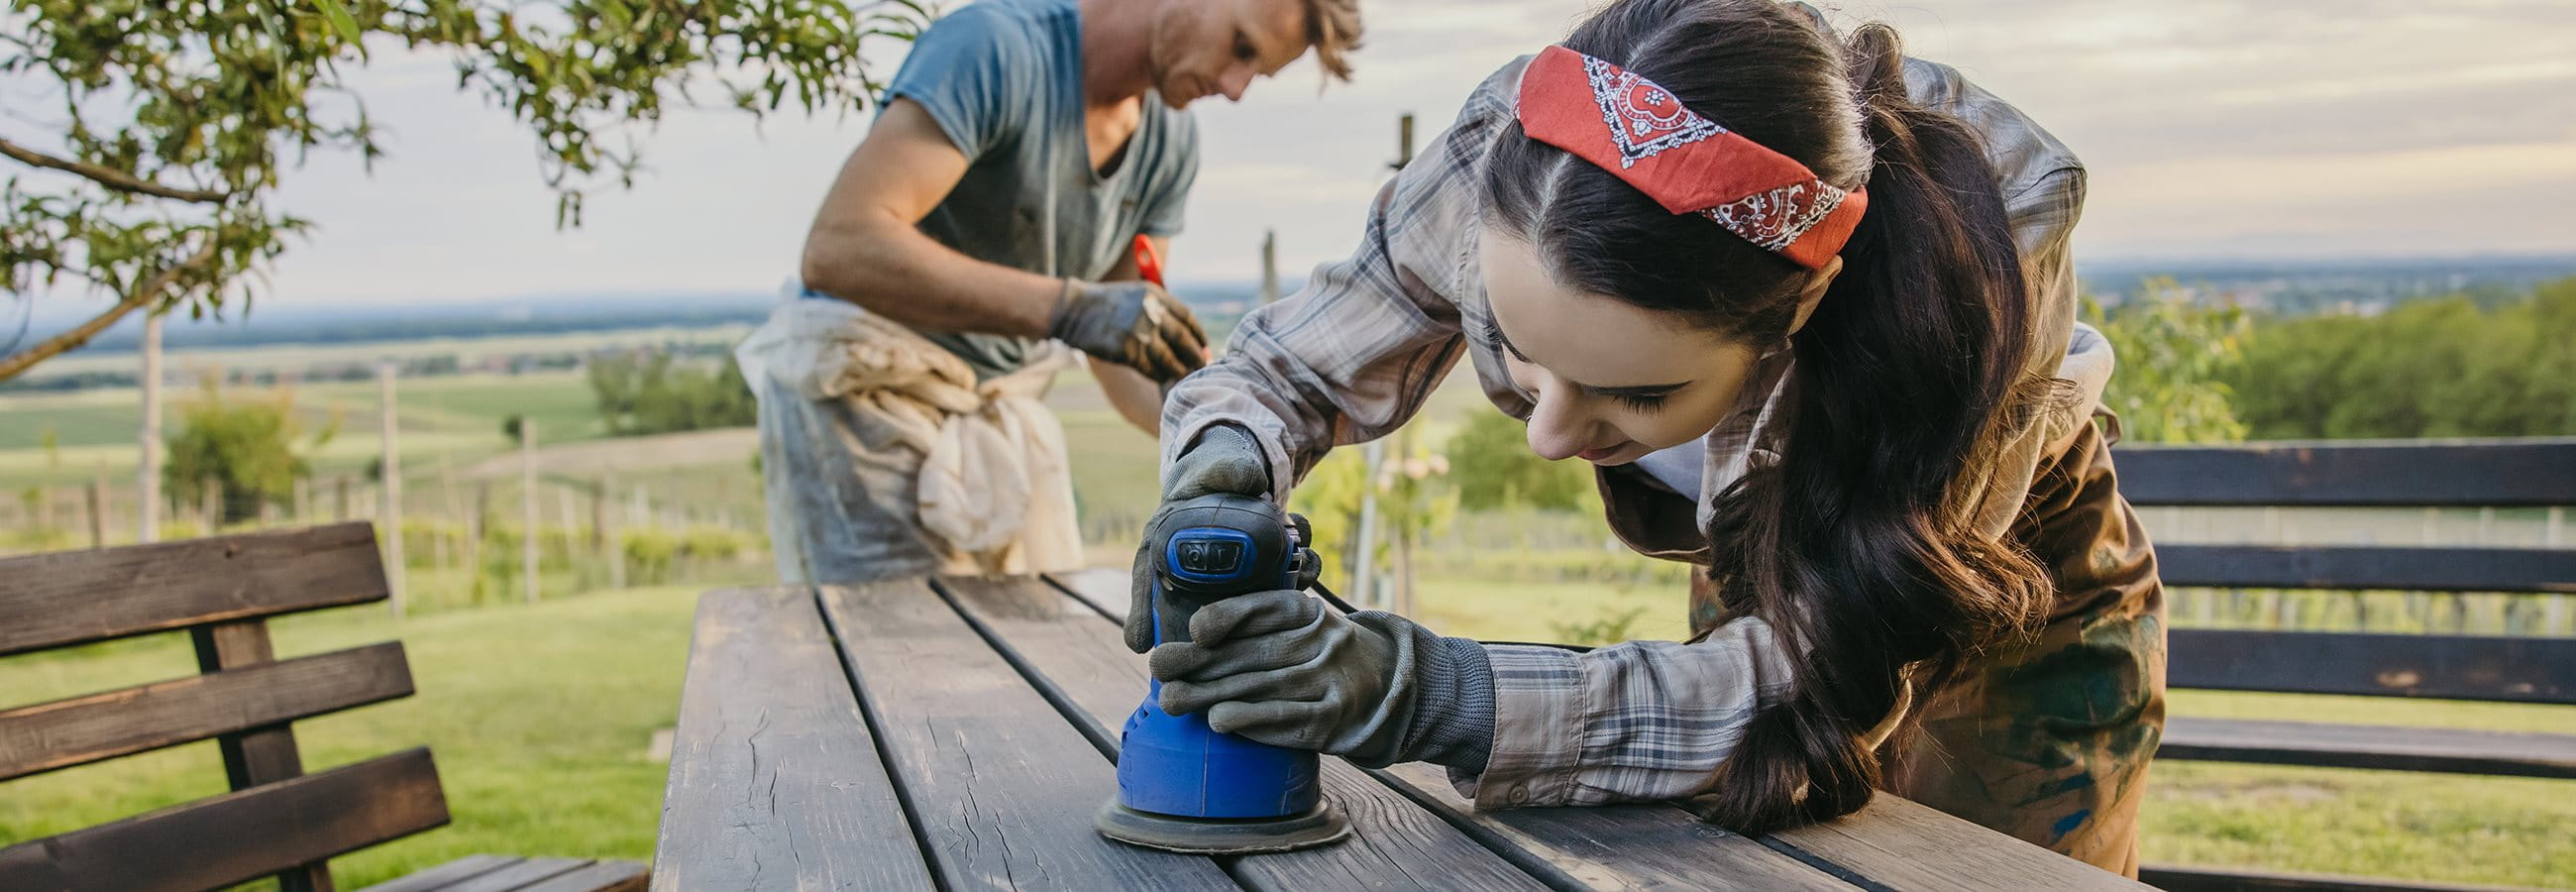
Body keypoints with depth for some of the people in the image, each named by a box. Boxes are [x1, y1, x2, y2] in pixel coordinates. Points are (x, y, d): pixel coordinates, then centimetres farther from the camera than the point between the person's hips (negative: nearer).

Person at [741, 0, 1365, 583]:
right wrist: (1068, 307, -41)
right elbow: (839, 247, -34)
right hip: (864, 395, -7)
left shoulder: (1169, 141, 1)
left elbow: (1127, 342, 4)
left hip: (999, 405, 7)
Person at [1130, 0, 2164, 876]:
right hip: (1756, 594, 3)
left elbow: (1823, 682, -41)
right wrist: (1221, 468, -41)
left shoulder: (1977, 245, -42)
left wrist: (1425, 697, -53)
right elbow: (1286, 365, -17)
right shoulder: (1510, 165, -33)